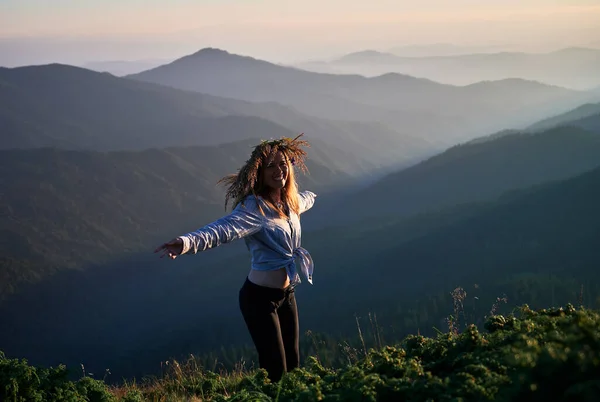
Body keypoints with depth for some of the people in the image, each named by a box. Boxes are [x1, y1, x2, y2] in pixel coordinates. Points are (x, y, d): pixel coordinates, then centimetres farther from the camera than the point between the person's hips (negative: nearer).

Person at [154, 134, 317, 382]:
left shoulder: (289, 201, 4)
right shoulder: (253, 207, -21)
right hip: (260, 297, -8)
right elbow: (224, 229, -41)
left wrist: (310, 197, 56)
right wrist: (188, 242, -60)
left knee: (292, 367, 11)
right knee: (275, 372, -7)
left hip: (287, 294, 8)